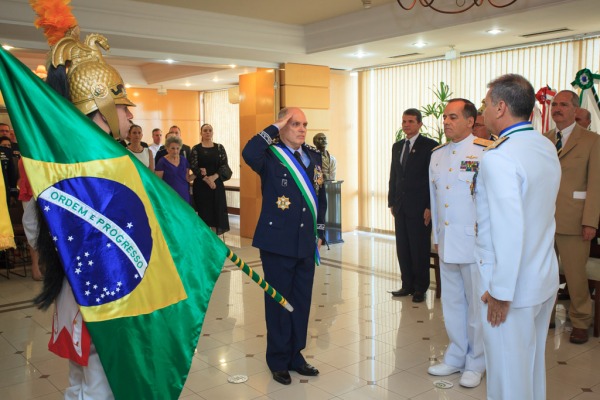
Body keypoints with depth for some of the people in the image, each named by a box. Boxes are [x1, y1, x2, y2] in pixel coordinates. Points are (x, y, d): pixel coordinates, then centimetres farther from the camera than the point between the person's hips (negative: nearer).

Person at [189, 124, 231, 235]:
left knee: (217, 210, 2)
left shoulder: (219, 147, 6)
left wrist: (214, 177, -17)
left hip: (217, 183, 2)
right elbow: (193, 167, -7)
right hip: (201, 184, -2)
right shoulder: (196, 149, 1)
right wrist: (206, 179, -16)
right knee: (204, 211, -1)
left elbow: (224, 165, -2)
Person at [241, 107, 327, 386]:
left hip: (306, 243, 6)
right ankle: (278, 361, 24)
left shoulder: (314, 155, 9)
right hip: (278, 242, -5)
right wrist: (275, 127, -23)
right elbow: (249, 153, -33)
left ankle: (295, 355, 31)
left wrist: (320, 232, 13)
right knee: (279, 301, 7)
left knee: (302, 301, 14)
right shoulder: (270, 156, -8)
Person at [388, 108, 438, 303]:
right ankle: (408, 285, 22)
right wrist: (392, 202, 12)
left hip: (419, 207, -6)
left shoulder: (430, 146, -5)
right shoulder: (397, 146, 14)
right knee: (402, 248, 9)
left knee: (420, 249, 3)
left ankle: (420, 288, 16)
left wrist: (430, 207, -12)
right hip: (400, 206, 6)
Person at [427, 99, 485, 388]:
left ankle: (475, 363, 25)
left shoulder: (484, 152, -11)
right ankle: (456, 358, 33)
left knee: (477, 305, 7)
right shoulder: (437, 155, 9)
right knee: (452, 302, 17)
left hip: (475, 244, -6)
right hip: (446, 243, 6)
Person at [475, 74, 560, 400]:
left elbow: (510, 231, -26)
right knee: (533, 363, 23)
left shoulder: (498, 157, -21)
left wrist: (501, 292, -19)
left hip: (514, 285, -8)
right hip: (545, 277, 8)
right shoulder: (547, 147, 6)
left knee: (508, 372, 8)